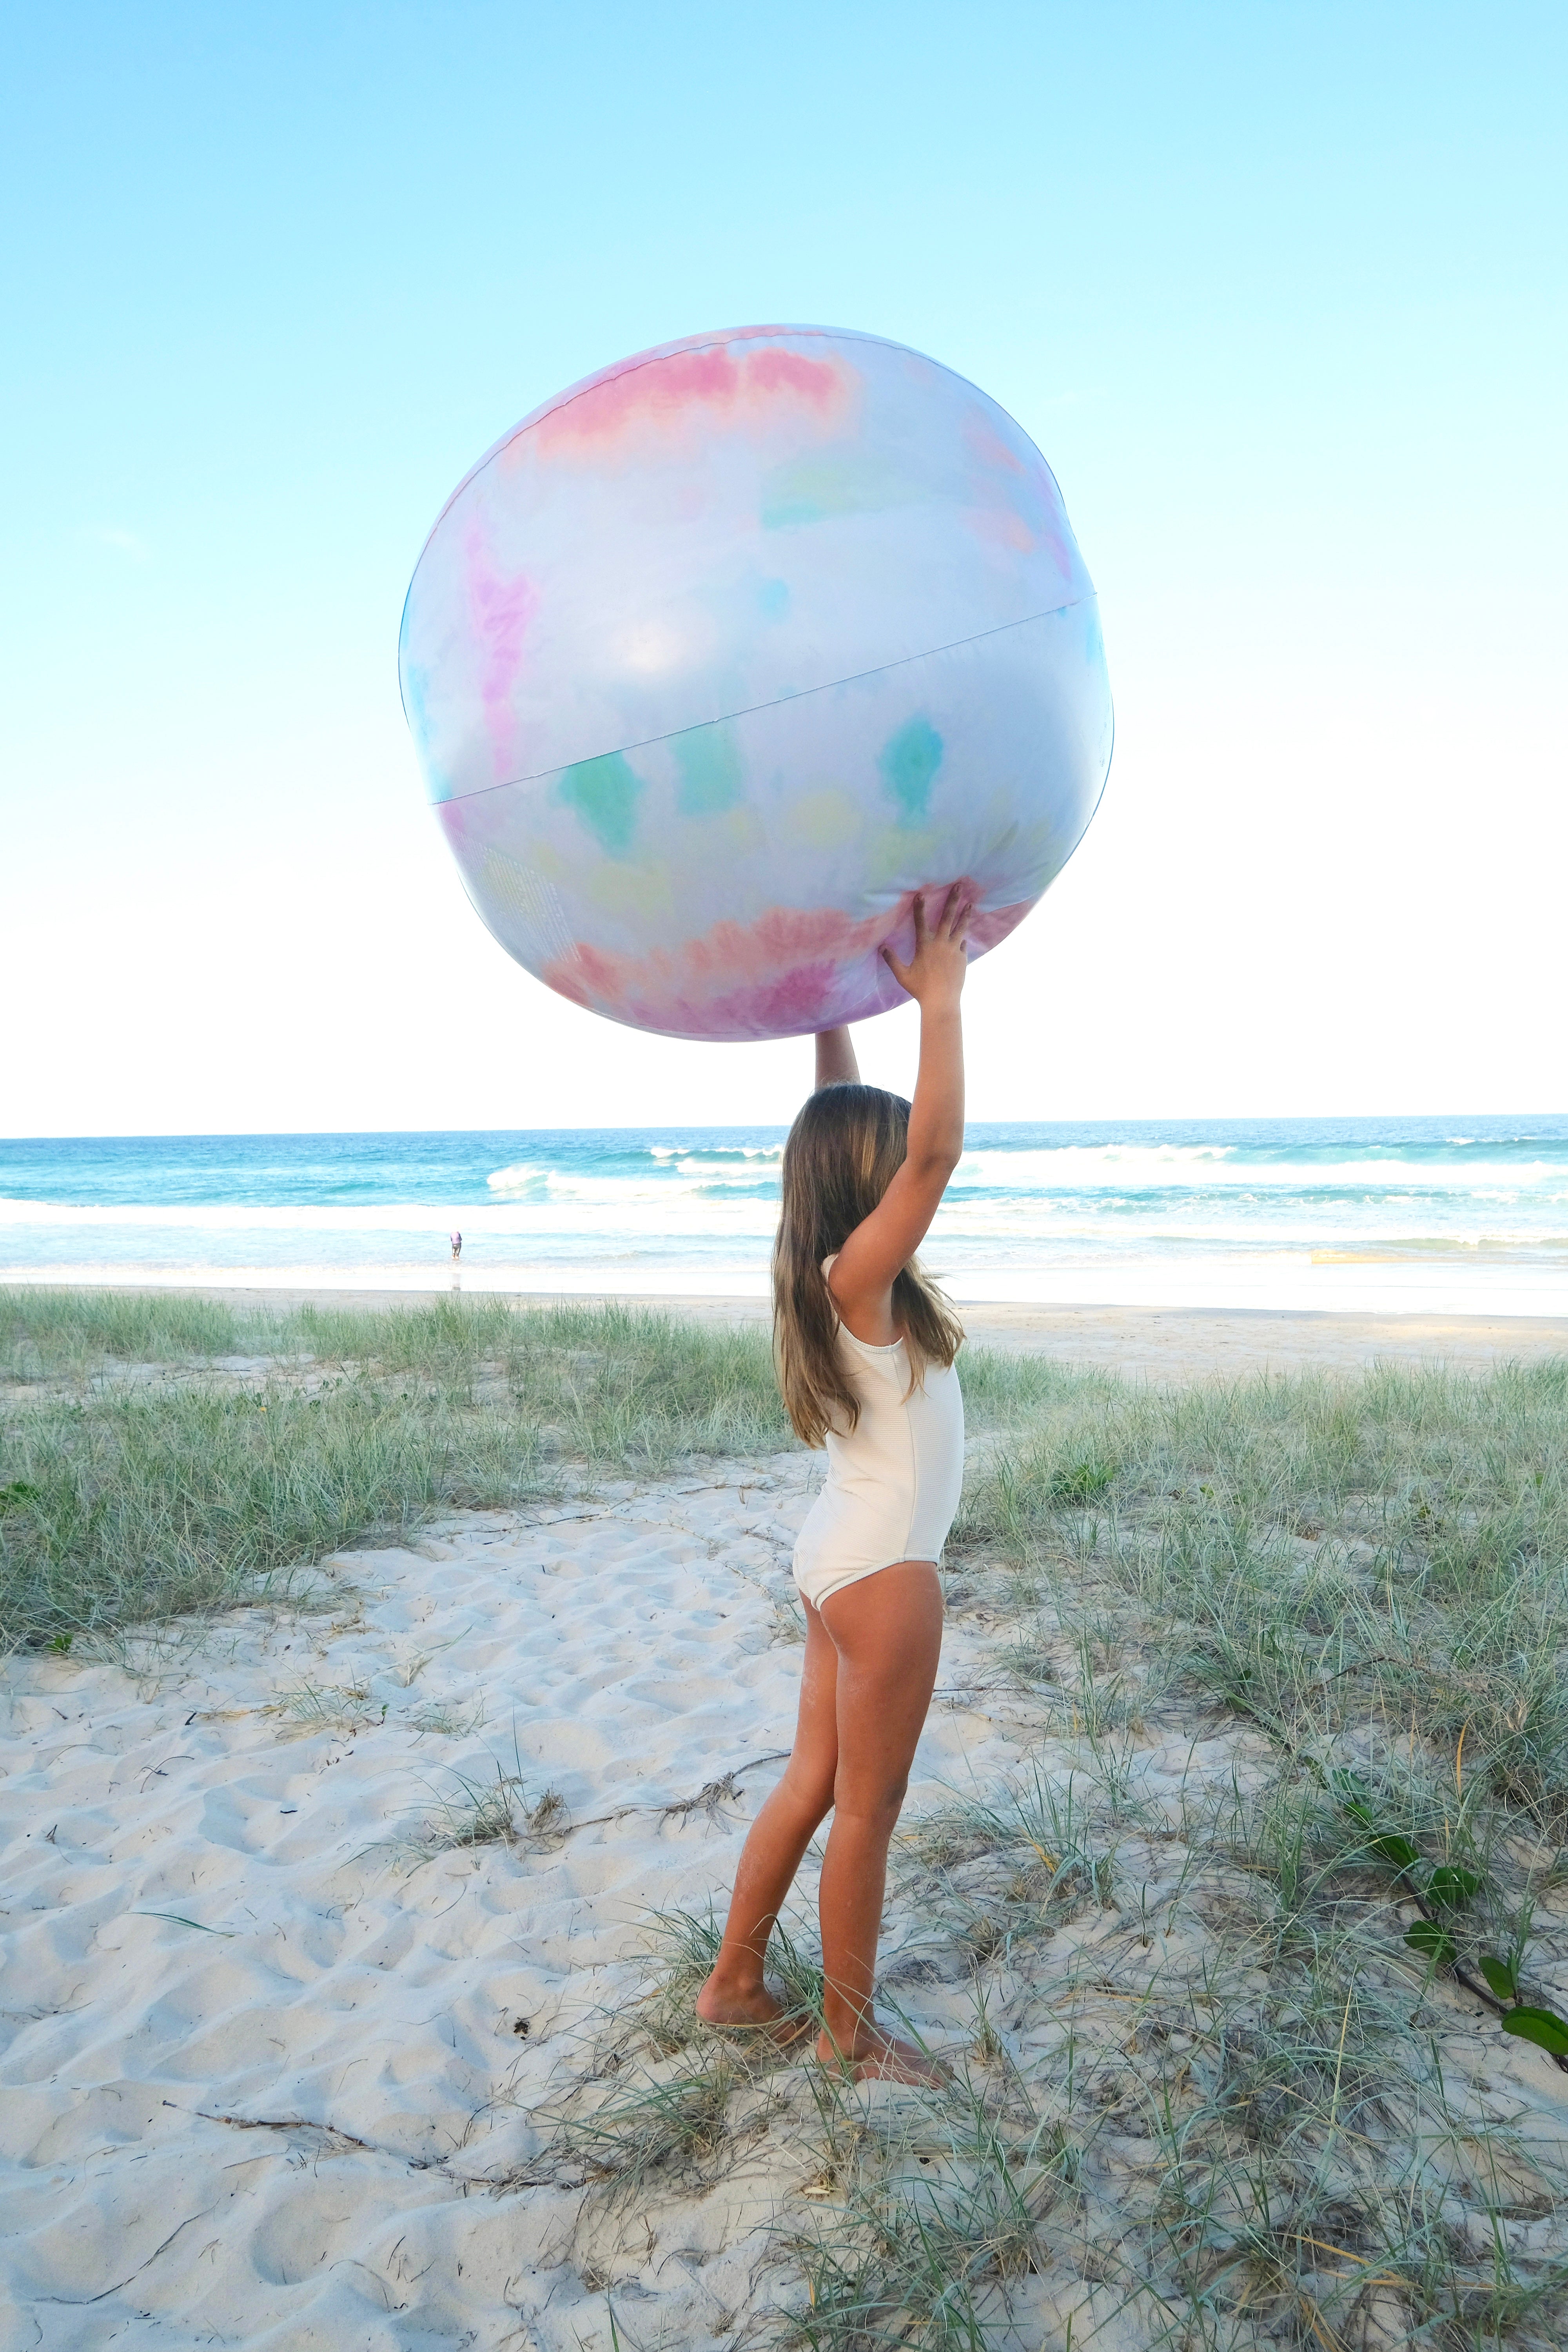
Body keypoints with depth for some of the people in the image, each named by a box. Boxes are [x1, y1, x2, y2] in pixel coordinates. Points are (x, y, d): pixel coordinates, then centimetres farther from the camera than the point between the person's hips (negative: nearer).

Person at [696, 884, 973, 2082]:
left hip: (844, 1554, 9)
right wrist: (941, 996, -28)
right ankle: (851, 2030, 25)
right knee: (867, 1809, 7)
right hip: (885, 1569, -9)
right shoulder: (860, 1275, -22)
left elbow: (845, 1121, 10)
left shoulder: (832, 1268, 2)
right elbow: (940, 1147, -34)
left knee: (815, 1783, 19)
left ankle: (736, 1982, 32)